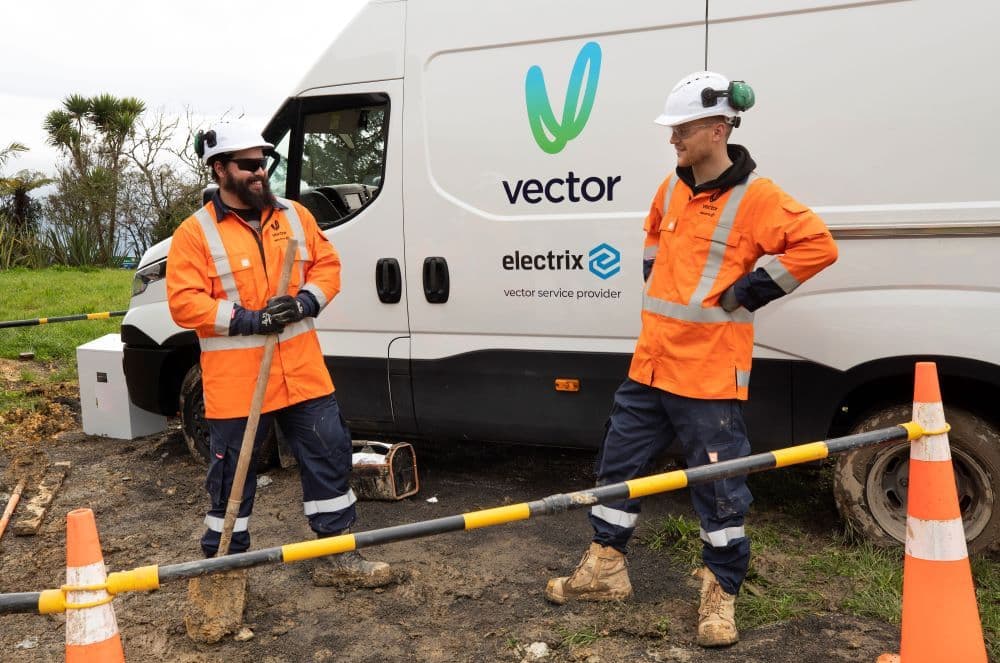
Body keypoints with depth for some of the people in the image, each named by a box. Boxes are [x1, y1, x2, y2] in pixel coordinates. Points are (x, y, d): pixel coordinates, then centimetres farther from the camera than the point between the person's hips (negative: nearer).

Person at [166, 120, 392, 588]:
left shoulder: (295, 216, 8)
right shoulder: (196, 232, -5)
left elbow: (327, 265, 10)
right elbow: (184, 303, -11)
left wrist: (304, 302, -10)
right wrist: (249, 320, -20)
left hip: (302, 371, 4)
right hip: (235, 382, -4)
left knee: (330, 456, 8)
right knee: (232, 475, 8)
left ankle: (336, 557, 23)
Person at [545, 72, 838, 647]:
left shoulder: (755, 197, -12)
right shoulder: (672, 189, 11)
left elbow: (819, 245, -16)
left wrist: (748, 292, -16)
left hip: (710, 374, -7)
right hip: (651, 364, 8)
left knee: (720, 484, 4)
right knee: (620, 464, 14)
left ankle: (721, 594, 21)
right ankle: (606, 569, 30)